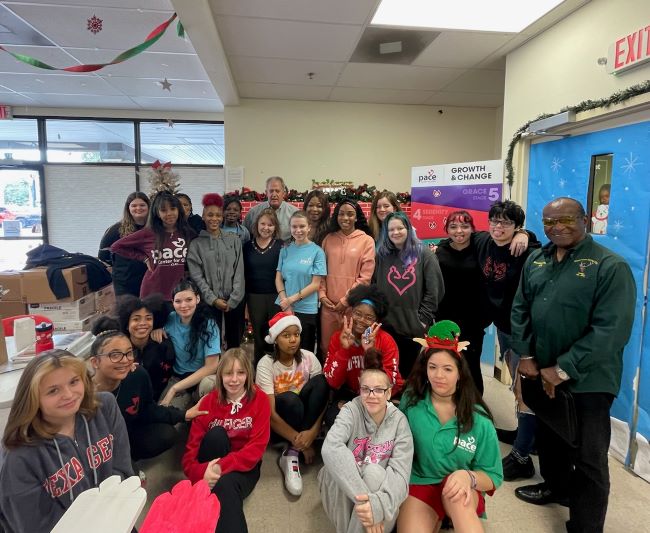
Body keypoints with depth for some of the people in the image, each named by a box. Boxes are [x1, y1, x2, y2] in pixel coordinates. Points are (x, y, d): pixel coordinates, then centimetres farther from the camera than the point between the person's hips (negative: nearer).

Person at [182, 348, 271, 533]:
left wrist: (223, 466, -29)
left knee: (226, 483, -37)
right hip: (212, 464, 2)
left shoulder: (260, 399, -9)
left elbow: (257, 447, -16)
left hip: (245, 466, -2)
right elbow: (192, 447, -8)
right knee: (216, 434, -30)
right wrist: (201, 472, -31)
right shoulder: (208, 401, -4)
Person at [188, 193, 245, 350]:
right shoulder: (196, 244, 2)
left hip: (235, 300, 1)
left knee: (235, 341, 10)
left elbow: (239, 272, 0)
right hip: (209, 301, -1)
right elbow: (196, 276, -3)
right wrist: (213, 299, -11)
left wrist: (233, 300, -8)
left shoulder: (234, 240, 5)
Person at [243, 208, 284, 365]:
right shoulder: (248, 246, 5)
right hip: (254, 296, 3)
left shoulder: (281, 246, -4)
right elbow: (243, 273, 8)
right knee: (258, 335, 13)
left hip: (276, 296, -3)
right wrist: (243, 298, 6)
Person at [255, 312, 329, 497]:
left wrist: (313, 431, -30)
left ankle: (292, 451, -22)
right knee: (289, 399, -36)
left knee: (321, 380, -24)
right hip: (276, 423, -4)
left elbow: (323, 397, -13)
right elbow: (270, 413, -23)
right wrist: (300, 441, -27)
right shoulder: (266, 364, -18)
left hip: (304, 416, 4)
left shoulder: (308, 358, -10)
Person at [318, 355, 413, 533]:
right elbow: (330, 448, -35)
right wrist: (364, 497, -44)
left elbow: (400, 472, -20)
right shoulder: (351, 410, -14)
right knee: (341, 460, -31)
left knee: (373, 472, -32)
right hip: (343, 492, 0)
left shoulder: (399, 421, -10)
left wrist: (380, 503, -42)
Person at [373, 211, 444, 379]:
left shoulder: (424, 254, 0)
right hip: (388, 326, 2)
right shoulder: (381, 256, 9)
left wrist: (424, 318, -8)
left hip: (417, 327, -2)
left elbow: (433, 290, -4)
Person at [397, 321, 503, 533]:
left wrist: (468, 477, -24)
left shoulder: (478, 419, -10)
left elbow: (493, 476, -4)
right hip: (418, 484, 1)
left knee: (457, 493, -36)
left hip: (461, 494, -1)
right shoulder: (411, 401, -8)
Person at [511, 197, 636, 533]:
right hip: (540, 373, 6)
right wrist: (525, 355, -2)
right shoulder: (535, 261, 5)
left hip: (587, 380, -6)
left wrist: (564, 369, -21)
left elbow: (611, 330, -20)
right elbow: (520, 310, 8)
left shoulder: (610, 266, -13)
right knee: (548, 437, 24)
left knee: (588, 458, 6)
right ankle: (556, 485, 50)